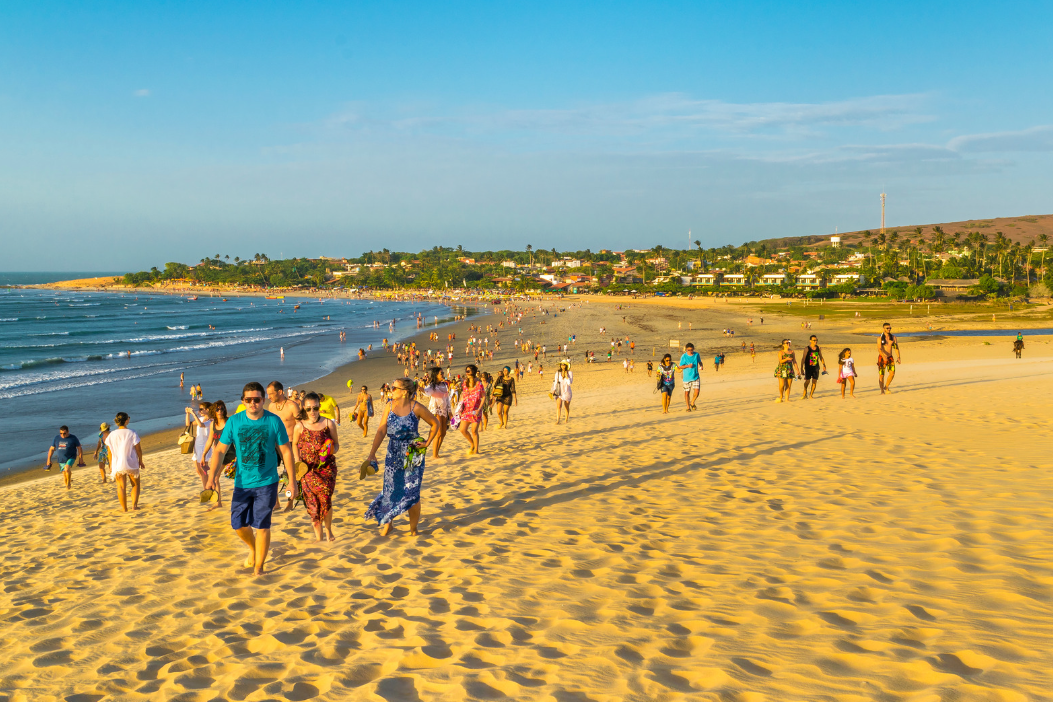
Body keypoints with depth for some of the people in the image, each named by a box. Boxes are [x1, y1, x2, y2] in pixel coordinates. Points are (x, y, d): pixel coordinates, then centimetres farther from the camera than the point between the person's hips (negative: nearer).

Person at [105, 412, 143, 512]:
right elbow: (138, 449, -6)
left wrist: (111, 464, 14)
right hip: (131, 464, -2)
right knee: (135, 484, 15)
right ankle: (134, 505, 7)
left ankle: (124, 508, 10)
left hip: (117, 465, 2)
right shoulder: (132, 434, -9)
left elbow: (110, 451, 4)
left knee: (121, 487, 7)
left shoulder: (112, 435, -2)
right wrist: (140, 461, 7)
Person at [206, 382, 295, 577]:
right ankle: (253, 548, 39)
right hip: (242, 483, 2)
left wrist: (292, 480, -1)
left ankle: (259, 567, 16)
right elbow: (220, 450, -5)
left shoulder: (274, 421, -8)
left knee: (261, 525, -1)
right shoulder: (234, 422, -5)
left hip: (267, 483, -2)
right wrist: (212, 476, -19)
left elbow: (286, 451, -1)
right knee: (237, 524, 6)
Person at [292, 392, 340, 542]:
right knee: (312, 502, -3)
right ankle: (318, 535, 11)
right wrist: (297, 461, 3)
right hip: (307, 468, 0)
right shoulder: (299, 426, 0)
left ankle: (328, 530, 12)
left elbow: (336, 445, 8)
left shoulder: (328, 423, 0)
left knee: (325, 497, -11)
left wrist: (331, 450, -14)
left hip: (327, 466, 0)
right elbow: (295, 444, 17)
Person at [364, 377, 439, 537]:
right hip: (393, 455, 3)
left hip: (413, 456, -3)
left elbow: (435, 423, 3)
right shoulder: (390, 406, -1)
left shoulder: (416, 408, -11)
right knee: (391, 491, 7)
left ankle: (413, 529, 18)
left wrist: (427, 443, -1)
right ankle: (387, 523, 28)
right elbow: (381, 431, -3)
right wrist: (372, 453, -11)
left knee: (412, 493, 0)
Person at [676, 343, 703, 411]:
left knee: (697, 391, -10)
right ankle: (688, 407, 20)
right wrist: (688, 366, -20)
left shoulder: (696, 355, 0)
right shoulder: (683, 357, -8)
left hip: (695, 377, 2)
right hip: (686, 377, -2)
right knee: (687, 392, 4)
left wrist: (701, 366, -5)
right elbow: (680, 367, -4)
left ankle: (692, 403, 16)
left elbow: (700, 362, 17)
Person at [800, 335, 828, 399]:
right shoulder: (807, 349, -8)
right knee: (807, 381, -2)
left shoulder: (818, 348, 5)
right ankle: (805, 394, 19)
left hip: (816, 367, 3)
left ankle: (811, 395, 11)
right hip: (808, 367, -3)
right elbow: (803, 359, -7)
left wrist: (824, 366, 13)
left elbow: (821, 358, 17)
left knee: (814, 382, 1)